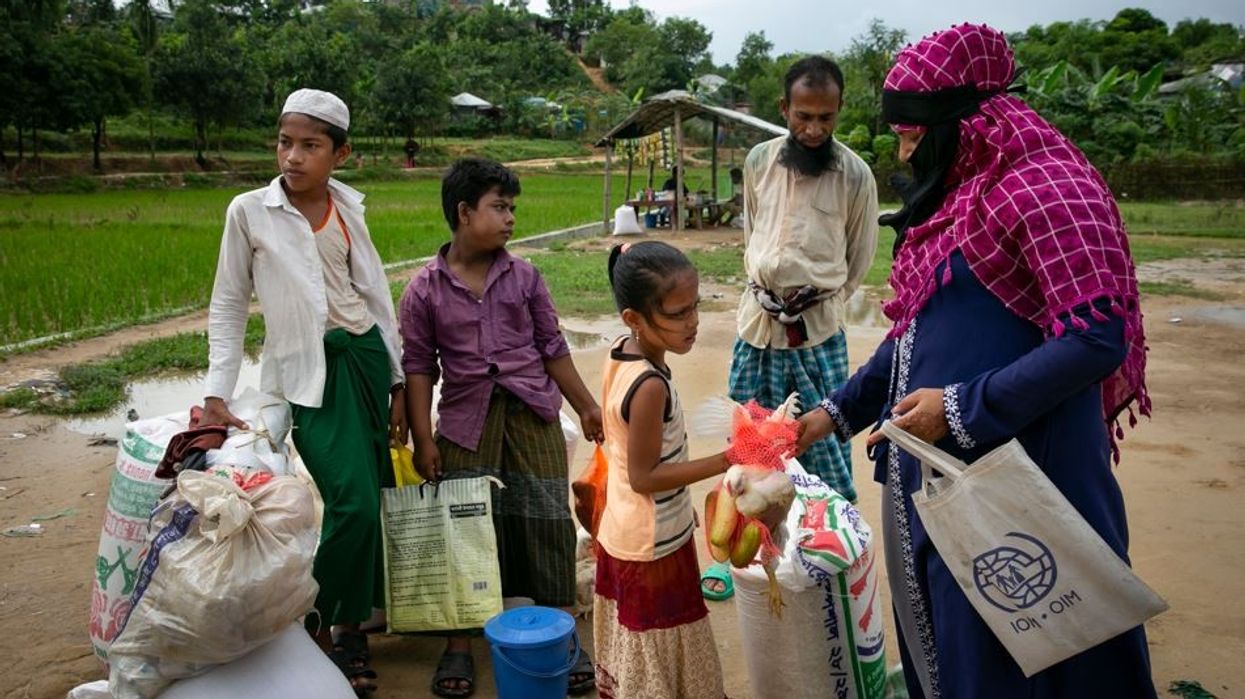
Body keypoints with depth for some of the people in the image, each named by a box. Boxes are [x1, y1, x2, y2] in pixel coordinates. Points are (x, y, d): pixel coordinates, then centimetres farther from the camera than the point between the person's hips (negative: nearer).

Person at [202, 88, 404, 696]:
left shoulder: (348, 209, 6)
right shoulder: (250, 212, -4)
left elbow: (376, 296, 11)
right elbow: (228, 306, 1)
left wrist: (397, 382, 11)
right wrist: (216, 394, -5)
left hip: (365, 359, 4)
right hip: (307, 372, -4)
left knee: (365, 501, 6)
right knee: (354, 502, -12)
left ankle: (347, 620, 27)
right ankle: (320, 622, 12)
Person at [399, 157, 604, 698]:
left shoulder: (523, 277, 2)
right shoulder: (424, 291, -3)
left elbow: (553, 347, 7)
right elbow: (418, 368, -1)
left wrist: (586, 406, 9)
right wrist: (423, 440, -5)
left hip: (532, 415, 1)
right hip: (467, 422, -1)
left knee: (548, 522, 3)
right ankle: (460, 644, 21)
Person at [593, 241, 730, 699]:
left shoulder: (619, 355, -3)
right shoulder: (650, 386, -30)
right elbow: (644, 476, -24)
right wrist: (725, 462, -24)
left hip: (621, 535, 8)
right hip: (654, 548, -8)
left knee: (631, 659, 24)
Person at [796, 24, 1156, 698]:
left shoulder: (1043, 188, -14)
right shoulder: (954, 198, 14)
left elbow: (1098, 338, -21)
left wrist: (964, 409, -20)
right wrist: (836, 413, 13)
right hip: (927, 472, 9)